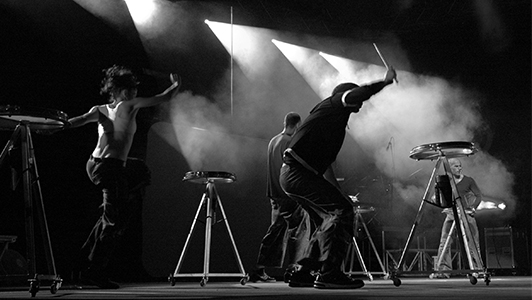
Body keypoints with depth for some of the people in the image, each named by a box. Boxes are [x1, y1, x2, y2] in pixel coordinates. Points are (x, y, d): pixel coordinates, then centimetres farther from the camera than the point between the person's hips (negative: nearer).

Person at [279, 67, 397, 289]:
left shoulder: (336, 125, 29)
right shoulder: (333, 104, 4)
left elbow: (325, 164, 30)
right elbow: (360, 93, -18)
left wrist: (338, 192, 26)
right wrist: (386, 81, -6)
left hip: (292, 175, 10)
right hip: (297, 171, -10)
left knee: (329, 220, 14)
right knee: (342, 210, -15)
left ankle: (304, 273, 14)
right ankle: (328, 274, -17)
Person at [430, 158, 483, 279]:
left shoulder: (468, 180, 1)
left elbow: (478, 196, 2)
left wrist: (472, 208, -10)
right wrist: (445, 207, -4)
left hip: (466, 214, -2)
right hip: (450, 214, 2)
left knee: (472, 243, -1)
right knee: (444, 242, -7)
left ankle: (477, 269, 10)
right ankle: (443, 270, -6)